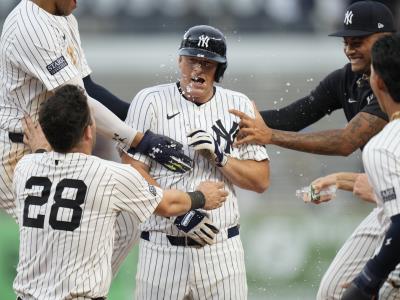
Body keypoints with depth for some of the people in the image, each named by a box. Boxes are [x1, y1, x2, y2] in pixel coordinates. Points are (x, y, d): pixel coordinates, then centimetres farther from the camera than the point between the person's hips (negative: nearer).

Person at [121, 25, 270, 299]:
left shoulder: (239, 106, 8)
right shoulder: (151, 102, 0)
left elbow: (261, 181, 5)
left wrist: (218, 156, -11)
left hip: (222, 249, 2)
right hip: (163, 249, -2)